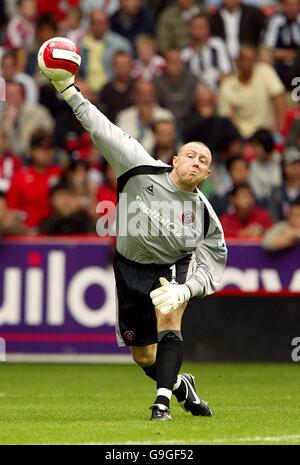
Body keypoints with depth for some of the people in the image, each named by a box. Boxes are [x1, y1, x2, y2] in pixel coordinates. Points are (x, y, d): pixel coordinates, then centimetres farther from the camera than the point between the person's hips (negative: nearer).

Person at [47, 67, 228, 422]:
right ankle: (180, 385, 40)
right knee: (143, 356, 7)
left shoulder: (206, 216, -15)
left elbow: (208, 271, -13)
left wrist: (183, 291, -32)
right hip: (131, 268, 1)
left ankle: (162, 401, -33)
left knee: (168, 317, -33)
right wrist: (69, 91, -23)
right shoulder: (143, 170, -17)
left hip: (173, 266, -1)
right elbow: (103, 131, -18)